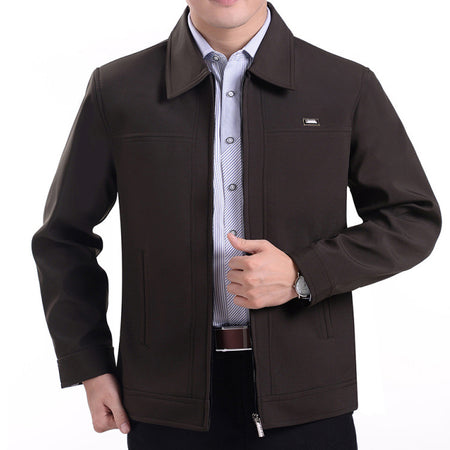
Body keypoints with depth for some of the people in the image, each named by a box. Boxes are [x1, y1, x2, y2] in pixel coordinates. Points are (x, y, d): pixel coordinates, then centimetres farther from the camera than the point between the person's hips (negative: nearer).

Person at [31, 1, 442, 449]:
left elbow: (414, 218, 3)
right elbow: (65, 237, 8)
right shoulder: (116, 91, 1)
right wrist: (90, 367, 2)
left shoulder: (350, 86, -1)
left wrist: (302, 275, -12)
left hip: (305, 397, 0)